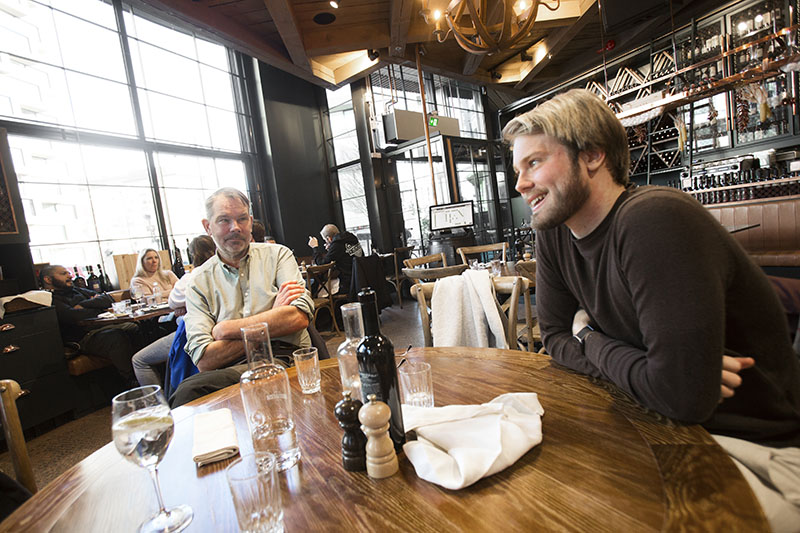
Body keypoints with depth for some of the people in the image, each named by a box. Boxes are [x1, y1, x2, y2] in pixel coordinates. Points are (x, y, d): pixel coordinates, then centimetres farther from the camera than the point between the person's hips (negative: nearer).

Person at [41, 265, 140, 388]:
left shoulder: (77, 290, 24)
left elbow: (108, 299, 16)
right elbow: (75, 317, -17)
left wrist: (83, 305, -1)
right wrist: (98, 307, 2)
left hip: (103, 327, 8)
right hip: (83, 337, -8)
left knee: (135, 328, -17)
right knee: (117, 337, -34)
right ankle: (131, 382, -29)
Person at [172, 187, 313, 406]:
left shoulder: (277, 254, 7)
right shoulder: (199, 283, 11)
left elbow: (300, 317, -10)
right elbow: (204, 359, -2)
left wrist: (225, 329, -5)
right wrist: (271, 323, -9)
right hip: (231, 369, 3)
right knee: (189, 390, -30)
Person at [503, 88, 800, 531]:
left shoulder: (656, 219, -27)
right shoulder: (553, 230, -4)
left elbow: (681, 393, -31)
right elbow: (556, 338, 0)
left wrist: (592, 339, -13)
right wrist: (639, 367, -17)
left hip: (763, 450, -5)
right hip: (656, 420, 6)